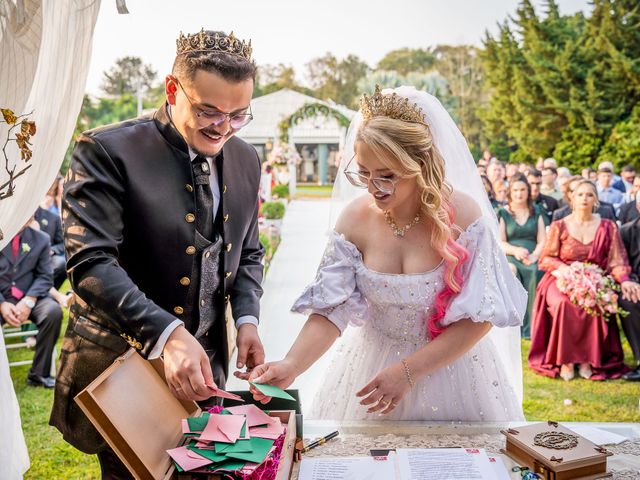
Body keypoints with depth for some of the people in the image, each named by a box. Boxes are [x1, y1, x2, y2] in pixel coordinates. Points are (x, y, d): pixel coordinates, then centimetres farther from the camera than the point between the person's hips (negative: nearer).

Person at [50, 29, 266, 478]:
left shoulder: (246, 159, 3)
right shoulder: (107, 150, -17)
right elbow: (90, 262, -24)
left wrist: (247, 318, -5)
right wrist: (167, 333, -34)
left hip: (205, 362, 5)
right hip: (120, 359, -5)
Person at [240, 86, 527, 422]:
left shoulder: (462, 215, -19)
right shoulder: (355, 218, -11)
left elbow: (481, 315, -17)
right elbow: (331, 309, -13)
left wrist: (408, 371, -22)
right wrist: (291, 366, -29)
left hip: (451, 369, -2)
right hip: (371, 368, 2)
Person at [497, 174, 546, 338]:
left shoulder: (536, 212, 19)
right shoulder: (503, 213, 13)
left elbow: (542, 241, 10)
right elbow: (500, 242, 3)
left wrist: (534, 255, -11)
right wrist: (515, 250, -17)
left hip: (532, 258, 1)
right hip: (509, 257, -1)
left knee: (534, 272, -35)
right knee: (512, 271, -37)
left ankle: (530, 326, -32)